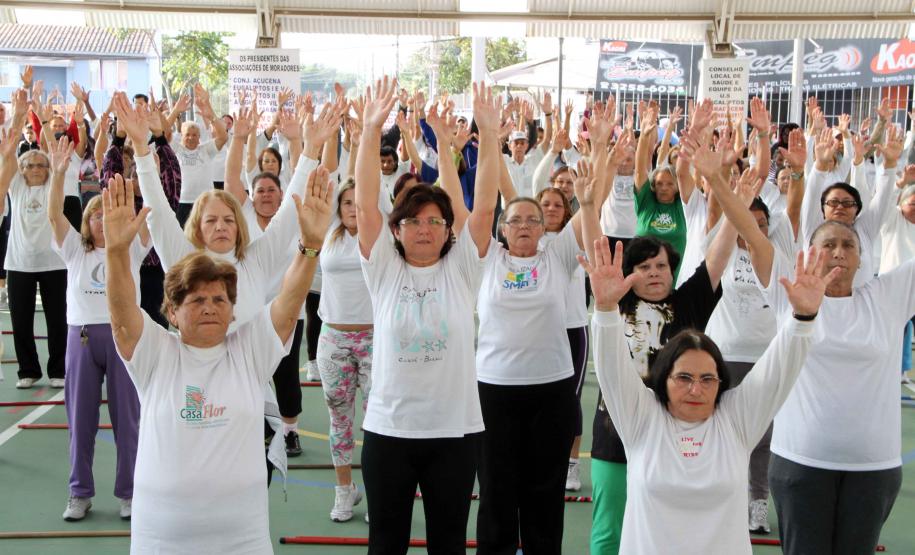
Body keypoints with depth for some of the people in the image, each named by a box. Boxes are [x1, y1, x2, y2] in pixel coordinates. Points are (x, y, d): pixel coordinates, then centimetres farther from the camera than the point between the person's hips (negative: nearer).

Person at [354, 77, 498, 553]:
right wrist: (371, 129, -18)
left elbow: (484, 206, -9)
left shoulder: (461, 268, 0)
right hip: (388, 428, 0)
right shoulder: (384, 269, -2)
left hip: (454, 429, 0)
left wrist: (488, 133, -17)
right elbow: (365, 202, -10)